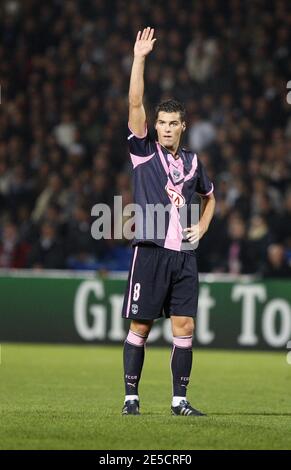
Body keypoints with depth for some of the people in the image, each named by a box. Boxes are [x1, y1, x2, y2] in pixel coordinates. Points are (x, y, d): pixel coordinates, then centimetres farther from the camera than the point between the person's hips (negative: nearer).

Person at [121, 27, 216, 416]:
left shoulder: (192, 162, 13)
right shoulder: (144, 151, 3)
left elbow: (210, 198, 31)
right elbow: (135, 103, -8)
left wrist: (201, 229, 14)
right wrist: (139, 58, -13)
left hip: (184, 254, 3)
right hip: (150, 251, -3)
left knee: (184, 329, -1)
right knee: (140, 326, -1)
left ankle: (180, 400, 6)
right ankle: (131, 396, 6)